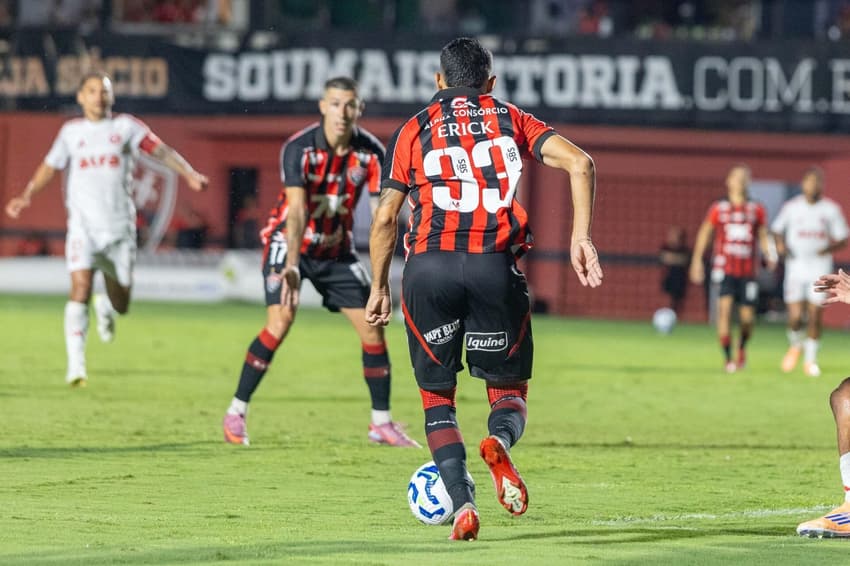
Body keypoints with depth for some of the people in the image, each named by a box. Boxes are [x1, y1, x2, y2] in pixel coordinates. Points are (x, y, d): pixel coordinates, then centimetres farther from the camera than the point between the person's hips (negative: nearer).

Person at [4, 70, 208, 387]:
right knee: (80, 287, -20)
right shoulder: (71, 132, 9)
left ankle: (105, 307, 45)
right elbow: (50, 167, 18)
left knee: (121, 305, 6)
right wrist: (26, 197, 4)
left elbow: (161, 152, -4)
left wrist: (189, 174, -19)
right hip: (83, 226, -1)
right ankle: (76, 365, -19)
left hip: (119, 227, 1)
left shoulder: (125, 127, 4)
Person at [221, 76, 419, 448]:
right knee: (280, 321, -21)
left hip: (336, 248, 4)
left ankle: (381, 423, 11)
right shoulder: (299, 149, -23)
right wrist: (292, 265, -45)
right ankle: (236, 413, -9)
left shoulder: (370, 152, -13)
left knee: (372, 328, -2)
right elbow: (297, 209, -32)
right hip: (289, 244, -4)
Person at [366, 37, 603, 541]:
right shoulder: (512, 121, 16)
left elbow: (385, 218, 12)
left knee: (438, 396, 13)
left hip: (429, 268, 0)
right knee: (509, 389, 14)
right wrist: (581, 238, 0)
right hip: (496, 268, 0)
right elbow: (580, 162, 0)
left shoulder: (413, 130, 15)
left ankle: (462, 503, -6)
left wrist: (379, 288, 21)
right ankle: (501, 442, -21)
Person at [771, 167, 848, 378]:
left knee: (815, 314, -1)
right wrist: (780, 244, -7)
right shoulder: (791, 207, 1)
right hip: (796, 267, 0)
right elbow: (776, 229, 14)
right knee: (795, 316, -8)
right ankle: (795, 344, 23)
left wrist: (830, 248, -16)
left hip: (820, 267, 0)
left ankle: (811, 359, 13)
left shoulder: (831, 209, 1)